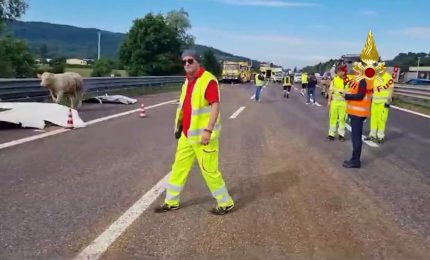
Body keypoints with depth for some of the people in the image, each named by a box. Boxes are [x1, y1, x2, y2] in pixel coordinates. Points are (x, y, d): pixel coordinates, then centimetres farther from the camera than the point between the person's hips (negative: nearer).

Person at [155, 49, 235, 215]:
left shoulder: (208, 80, -17)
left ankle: (226, 203, 17)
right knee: (179, 167, 14)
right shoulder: (188, 81, 12)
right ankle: (171, 202, 28)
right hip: (187, 134, 9)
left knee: (209, 170, -1)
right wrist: (179, 126, 21)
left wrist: (208, 130, -27)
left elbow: (215, 106, -22)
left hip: (203, 135, -9)